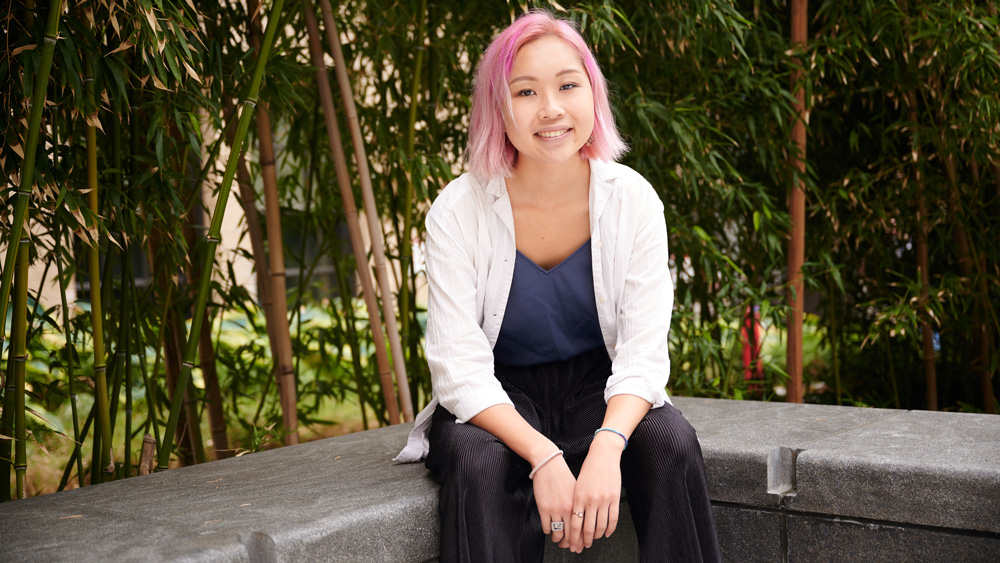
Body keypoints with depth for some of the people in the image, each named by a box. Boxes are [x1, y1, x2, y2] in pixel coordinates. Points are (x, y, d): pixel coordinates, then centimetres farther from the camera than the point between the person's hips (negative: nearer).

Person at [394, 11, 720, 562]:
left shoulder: (632, 200, -10)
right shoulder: (458, 211, -15)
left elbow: (644, 353, -14)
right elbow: (460, 371, -18)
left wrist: (607, 447, -34)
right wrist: (543, 456, -34)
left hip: (598, 391, 2)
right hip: (494, 407, -1)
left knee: (671, 442, -28)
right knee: (481, 463, -33)